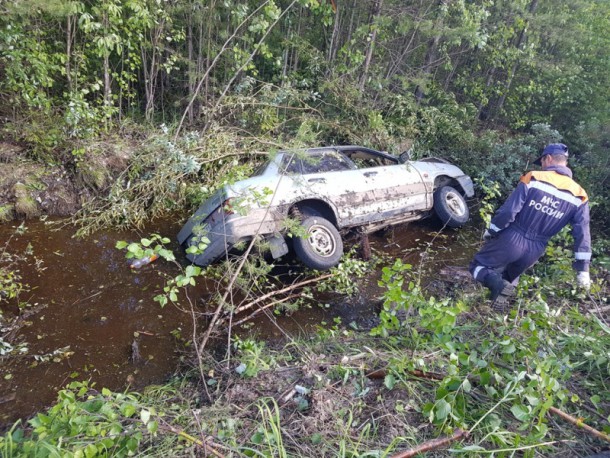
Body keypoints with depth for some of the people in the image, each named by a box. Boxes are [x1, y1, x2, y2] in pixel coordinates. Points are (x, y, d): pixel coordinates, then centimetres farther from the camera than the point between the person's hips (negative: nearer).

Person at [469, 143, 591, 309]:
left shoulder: (533, 178, -12)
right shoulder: (578, 196, 0)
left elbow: (508, 211, -16)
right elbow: (582, 233, -1)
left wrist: (491, 231, -1)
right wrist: (583, 268, 3)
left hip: (512, 239, -5)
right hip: (535, 250, 5)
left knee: (477, 266, 12)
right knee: (509, 276, 31)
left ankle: (499, 285, -18)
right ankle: (505, 289, 0)